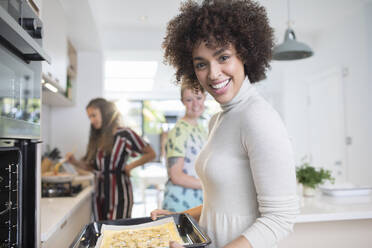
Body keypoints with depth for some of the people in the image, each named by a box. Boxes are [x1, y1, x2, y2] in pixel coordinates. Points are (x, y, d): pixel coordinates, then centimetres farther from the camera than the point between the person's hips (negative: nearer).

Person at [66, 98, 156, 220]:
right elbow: (92, 166, 13)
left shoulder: (125, 134, -6)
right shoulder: (96, 138, 12)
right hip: (100, 194, 6)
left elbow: (151, 154, -3)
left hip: (119, 192, -6)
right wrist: (75, 162, -2)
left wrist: (130, 166, -8)